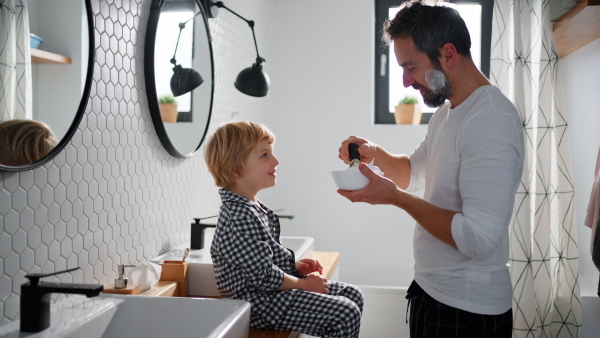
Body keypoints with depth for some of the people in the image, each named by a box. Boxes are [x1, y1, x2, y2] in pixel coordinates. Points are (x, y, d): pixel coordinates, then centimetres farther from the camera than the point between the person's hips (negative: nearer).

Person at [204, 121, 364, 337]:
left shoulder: (252, 207, 9)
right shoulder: (239, 217, -24)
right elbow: (263, 276, -23)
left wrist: (296, 267, 7)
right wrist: (302, 284, -10)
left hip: (272, 289, 11)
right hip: (259, 302, -11)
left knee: (352, 295, 11)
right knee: (347, 314, -16)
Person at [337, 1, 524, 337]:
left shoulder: (491, 121, -25)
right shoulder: (446, 111, 7)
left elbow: (478, 239, -30)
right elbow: (416, 172, 19)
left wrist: (395, 197, -23)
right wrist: (375, 154, 0)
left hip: (467, 310, -8)